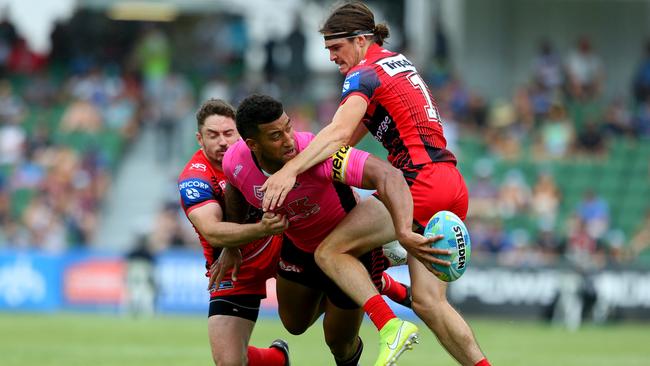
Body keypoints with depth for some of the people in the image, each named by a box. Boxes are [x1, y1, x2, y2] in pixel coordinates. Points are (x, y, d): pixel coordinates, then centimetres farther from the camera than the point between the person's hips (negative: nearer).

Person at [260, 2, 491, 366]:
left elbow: (339, 132, -24)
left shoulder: (364, 74, -5)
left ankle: (390, 326, -25)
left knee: (330, 251, -8)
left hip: (421, 183, -9)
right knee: (428, 303, 7)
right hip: (453, 188, 9)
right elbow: (350, 137, 25)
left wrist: (291, 169, -34)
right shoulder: (399, 63, 22)